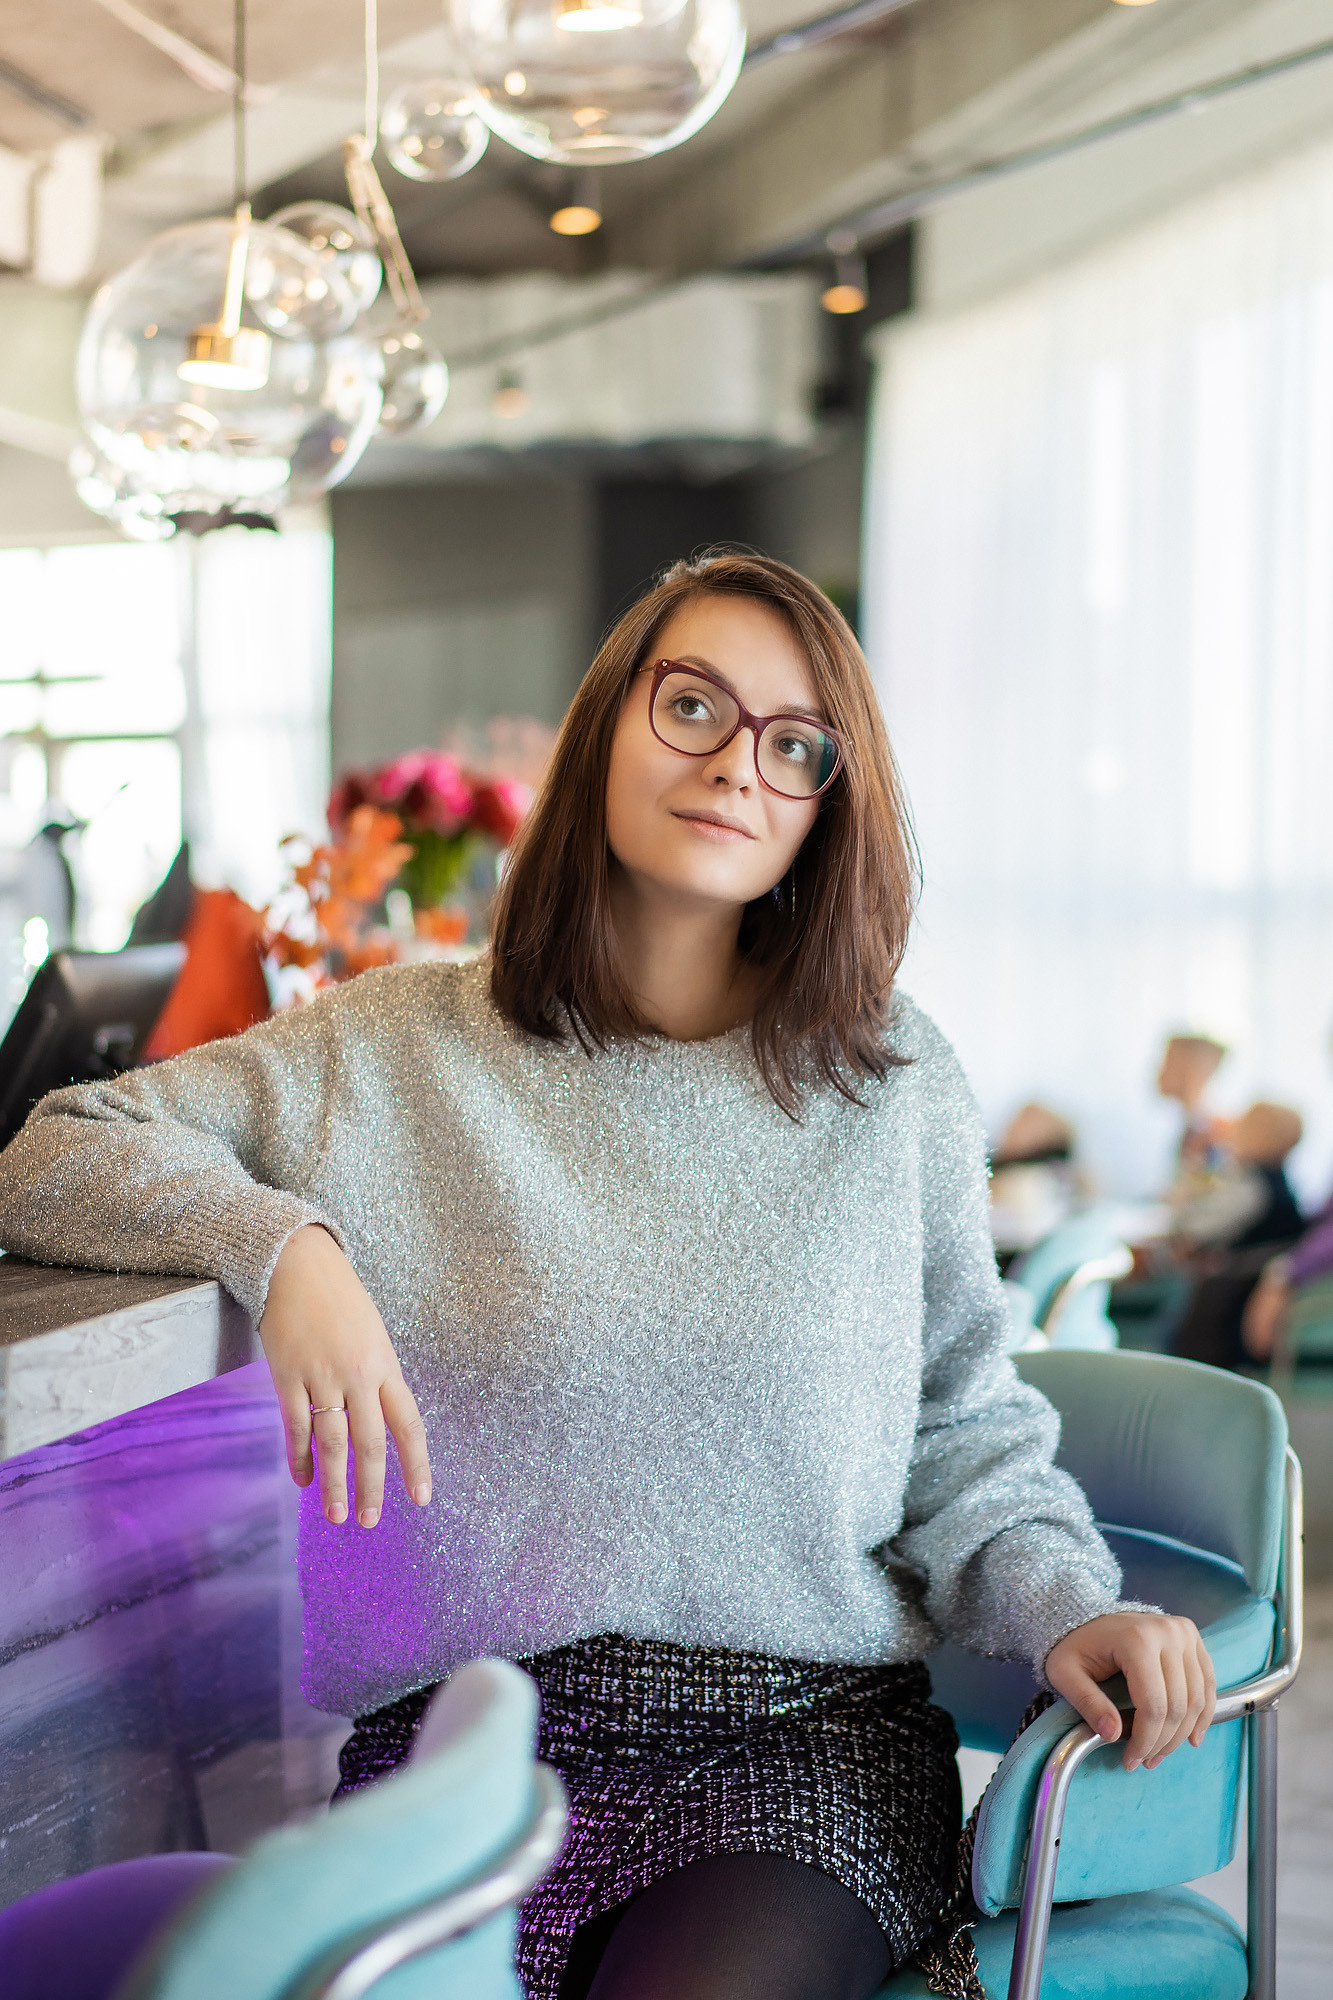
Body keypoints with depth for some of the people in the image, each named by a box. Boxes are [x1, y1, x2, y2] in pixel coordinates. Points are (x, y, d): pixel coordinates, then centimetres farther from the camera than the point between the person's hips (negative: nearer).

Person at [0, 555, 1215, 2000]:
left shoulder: (891, 1085, 8)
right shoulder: (405, 1051, 6)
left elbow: (964, 1431, 12)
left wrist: (1064, 1603, -7)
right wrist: (281, 1243, -13)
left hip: (805, 1735, 0)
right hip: (469, 1730, 0)